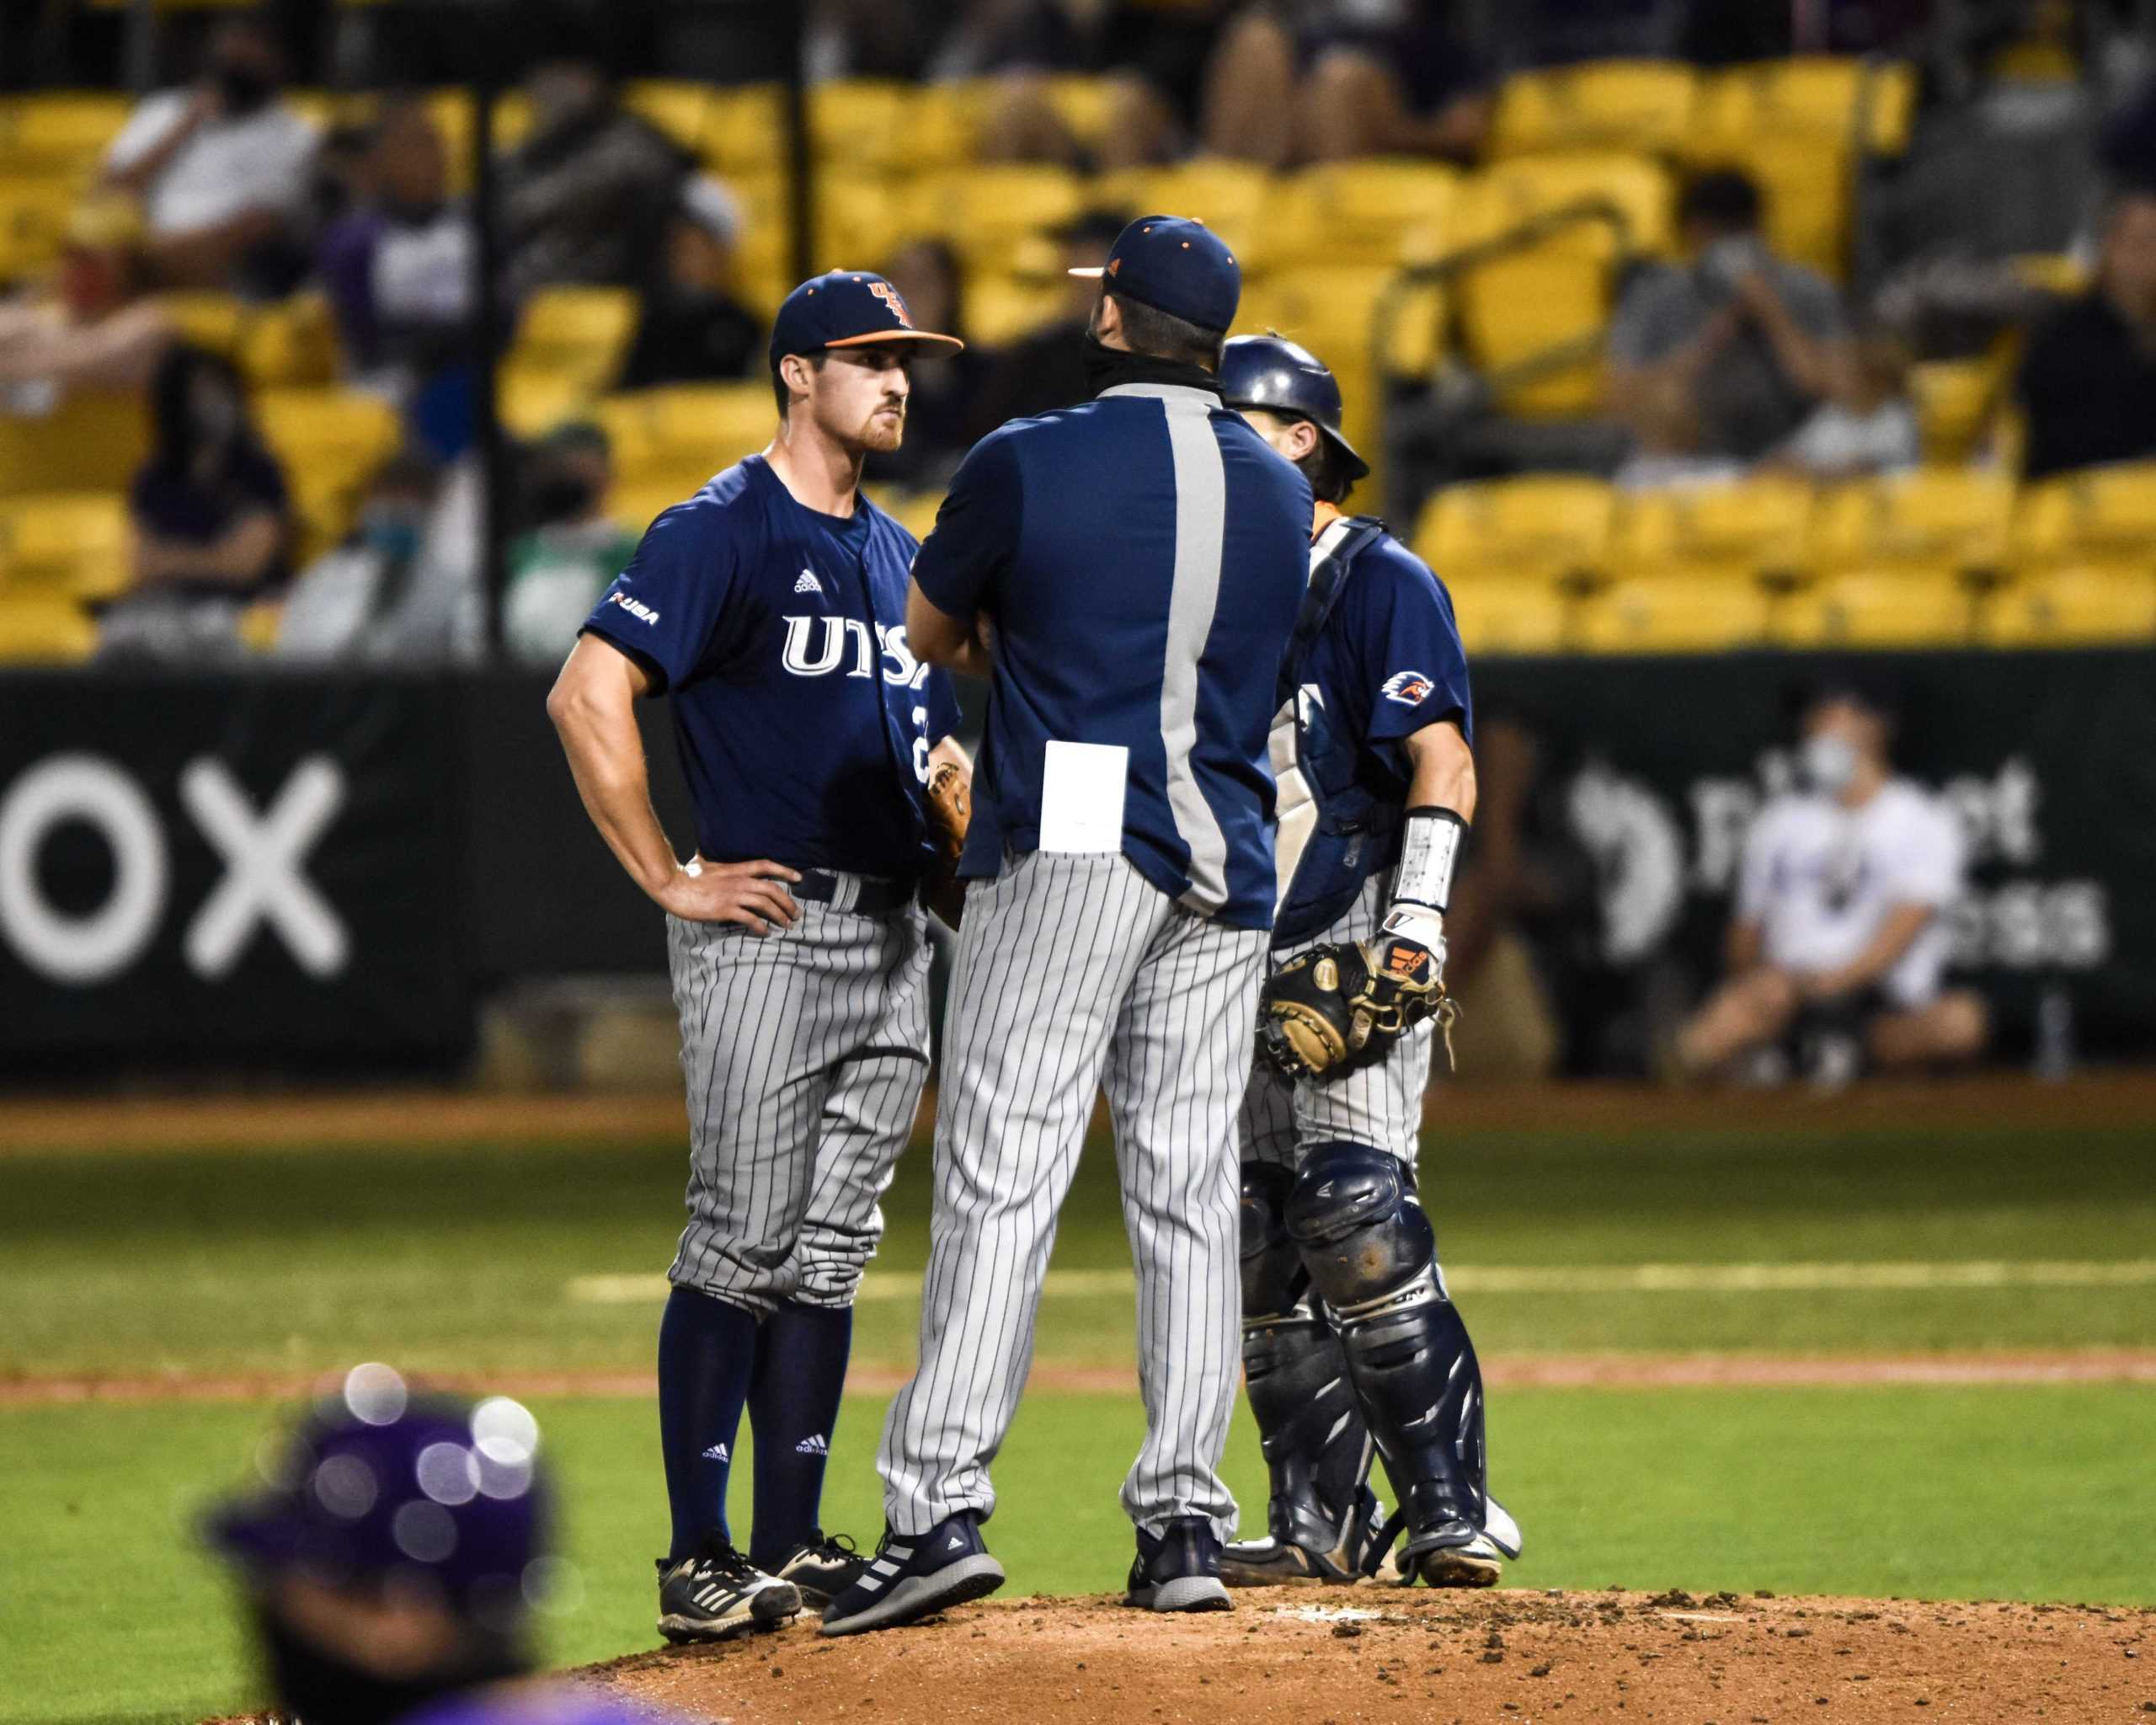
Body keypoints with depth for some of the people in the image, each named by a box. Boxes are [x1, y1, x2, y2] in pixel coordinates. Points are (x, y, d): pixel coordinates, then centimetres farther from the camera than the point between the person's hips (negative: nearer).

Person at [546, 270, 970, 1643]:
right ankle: (701, 1558, -6)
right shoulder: (724, 533, -7)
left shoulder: (900, 555, 18)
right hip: (764, 929, -8)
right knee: (742, 1244, -9)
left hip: (894, 936, 8)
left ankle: (793, 1545, 11)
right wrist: (668, 876, -16)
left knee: (832, 1252, 8)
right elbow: (588, 695, -17)